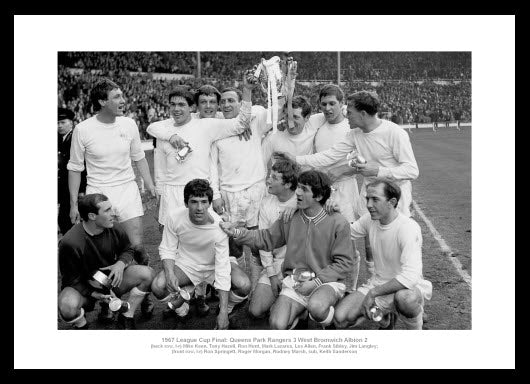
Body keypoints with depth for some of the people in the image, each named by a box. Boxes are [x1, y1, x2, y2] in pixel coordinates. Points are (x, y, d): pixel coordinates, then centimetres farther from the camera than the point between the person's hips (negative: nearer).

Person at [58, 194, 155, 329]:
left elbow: (128, 250, 9)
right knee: (68, 307, -39)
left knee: (147, 273, -19)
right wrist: (95, 294, -29)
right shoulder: (69, 243, -26)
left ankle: (126, 318, -3)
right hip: (83, 287, -4)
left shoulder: (115, 229, -11)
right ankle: (81, 325, 0)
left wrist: (120, 263, -15)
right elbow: (71, 280, -16)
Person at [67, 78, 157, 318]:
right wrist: (73, 203, 0)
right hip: (97, 193, -2)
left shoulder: (129, 124, 1)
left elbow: (138, 157, 15)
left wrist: (149, 182, 8)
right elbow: (75, 168, 1)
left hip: (127, 190, 2)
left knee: (137, 247, -4)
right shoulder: (83, 130, -8)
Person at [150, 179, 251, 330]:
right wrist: (170, 273, -30)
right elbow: (167, 249, -7)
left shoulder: (220, 226, -27)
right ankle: (181, 308, 7)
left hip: (213, 266, -1)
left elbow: (222, 270, -27)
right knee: (158, 286, -28)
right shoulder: (174, 217, -22)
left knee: (244, 286, -28)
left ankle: (226, 309, 8)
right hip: (186, 265, 1)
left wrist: (223, 313, -28)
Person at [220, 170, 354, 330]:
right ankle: (300, 311, 16)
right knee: (277, 324, -19)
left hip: (328, 281, -3)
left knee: (316, 307, -37)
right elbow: (266, 239, 12)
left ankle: (328, 324, 1)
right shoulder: (290, 217, 1)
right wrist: (236, 232, 0)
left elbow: (344, 263, -8)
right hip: (295, 280, 3)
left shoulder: (337, 222, -10)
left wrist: (315, 282, -15)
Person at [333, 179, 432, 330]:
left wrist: (372, 293, -29)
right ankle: (385, 316, 16)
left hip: (407, 286, -6)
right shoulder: (370, 219, -3)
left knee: (405, 297, -42)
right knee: (340, 319, -14)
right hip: (378, 282, 6)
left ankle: (416, 330, -7)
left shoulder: (408, 228, -24)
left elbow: (410, 277, -33)